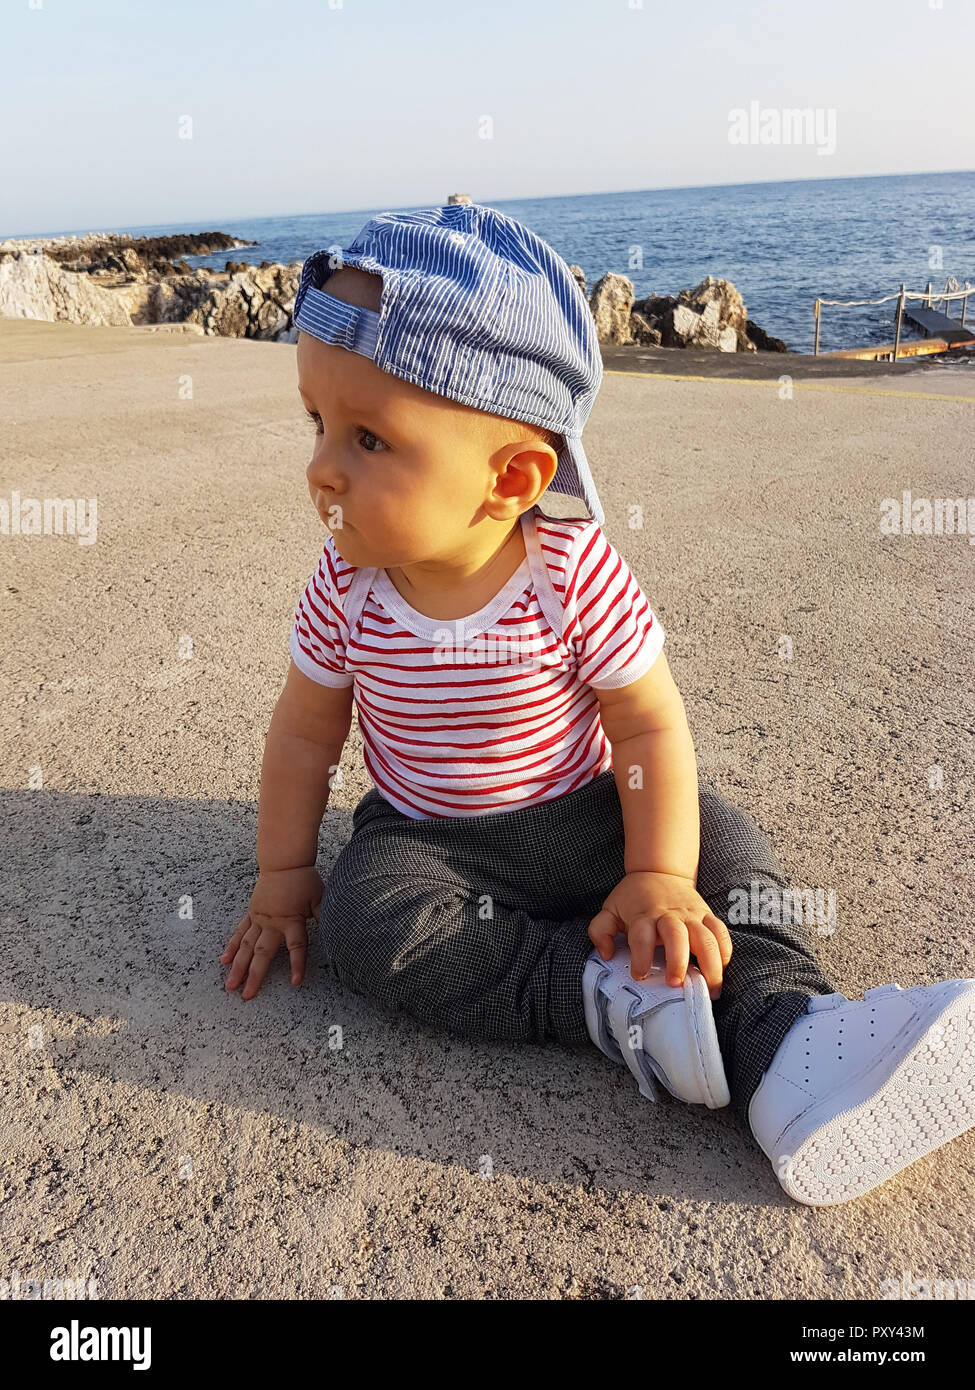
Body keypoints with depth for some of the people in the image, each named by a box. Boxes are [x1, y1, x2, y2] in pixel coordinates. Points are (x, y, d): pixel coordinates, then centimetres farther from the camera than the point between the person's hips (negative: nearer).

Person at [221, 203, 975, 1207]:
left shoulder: (576, 573, -21)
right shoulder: (348, 585, -14)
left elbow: (649, 724, -14)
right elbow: (304, 731, -1)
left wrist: (658, 876, -23)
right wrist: (284, 878, 2)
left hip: (579, 823, 0)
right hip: (426, 841, 1)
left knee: (718, 832, -18)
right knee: (364, 914, -27)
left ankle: (788, 1044, -25)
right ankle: (611, 1000, -30)